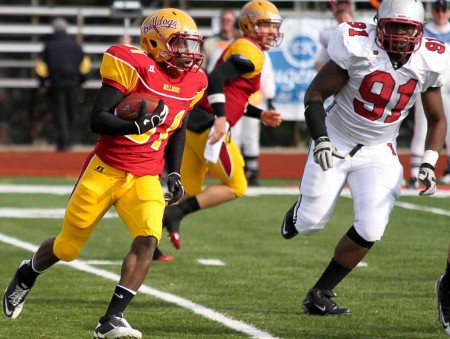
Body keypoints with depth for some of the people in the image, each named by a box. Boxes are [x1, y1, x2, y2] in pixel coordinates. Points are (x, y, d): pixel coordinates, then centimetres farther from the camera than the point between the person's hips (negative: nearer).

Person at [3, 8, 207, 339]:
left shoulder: (193, 82, 3)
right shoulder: (134, 66, -17)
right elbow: (98, 120, -22)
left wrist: (174, 174, 16)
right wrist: (137, 125, -38)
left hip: (144, 179, 4)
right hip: (106, 170, -4)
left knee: (148, 239, -22)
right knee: (67, 247, 9)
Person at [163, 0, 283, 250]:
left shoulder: (238, 49, 22)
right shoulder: (250, 53, -8)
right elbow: (216, 79, -22)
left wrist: (260, 115, 22)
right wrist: (221, 117, -28)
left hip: (194, 122, 10)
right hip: (207, 125, -10)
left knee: (189, 192, 14)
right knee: (236, 187, 1)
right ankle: (175, 213, -8)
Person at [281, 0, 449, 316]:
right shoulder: (358, 48, -20)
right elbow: (315, 94, -11)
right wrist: (320, 139, -24)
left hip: (378, 153, 3)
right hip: (336, 144, -2)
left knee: (370, 231, -12)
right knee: (311, 223, 3)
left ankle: (319, 295, 6)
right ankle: (298, 213, 44)